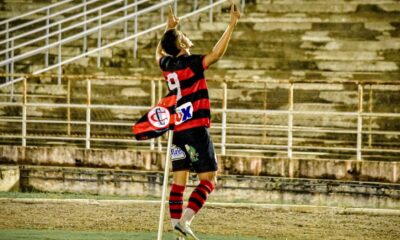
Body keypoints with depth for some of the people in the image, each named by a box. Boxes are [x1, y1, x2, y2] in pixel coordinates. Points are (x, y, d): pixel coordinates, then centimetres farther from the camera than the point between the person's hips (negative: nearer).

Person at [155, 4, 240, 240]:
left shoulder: (166, 64, 8)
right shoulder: (191, 63, -12)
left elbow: (159, 52, 32)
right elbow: (217, 53, -26)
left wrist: (169, 28, 41)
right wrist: (232, 25, -24)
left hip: (178, 130, 7)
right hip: (196, 129, -7)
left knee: (179, 181, 5)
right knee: (208, 180, -4)